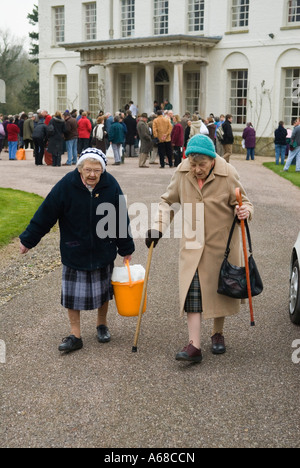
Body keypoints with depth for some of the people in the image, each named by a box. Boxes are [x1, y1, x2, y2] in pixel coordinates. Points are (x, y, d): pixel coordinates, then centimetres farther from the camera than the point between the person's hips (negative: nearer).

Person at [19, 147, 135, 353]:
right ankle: (75, 336, 17)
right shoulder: (66, 186, -16)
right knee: (73, 294, 3)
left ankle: (102, 325, 38)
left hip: (103, 252, 2)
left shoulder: (111, 186, -11)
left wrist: (126, 249, 6)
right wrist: (28, 240, -3)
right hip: (74, 253, -1)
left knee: (103, 290, 16)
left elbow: (122, 218, 0)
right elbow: (45, 215, -8)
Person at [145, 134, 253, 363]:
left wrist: (244, 210, -27)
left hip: (222, 244, -1)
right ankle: (194, 346, -5)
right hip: (193, 245, 2)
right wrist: (158, 227, -1)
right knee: (192, 292, -7)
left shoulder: (228, 174, -13)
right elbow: (169, 201, 8)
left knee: (220, 291, 11)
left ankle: (218, 334, 34)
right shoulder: (182, 173, -6)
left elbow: (243, 202, -3)